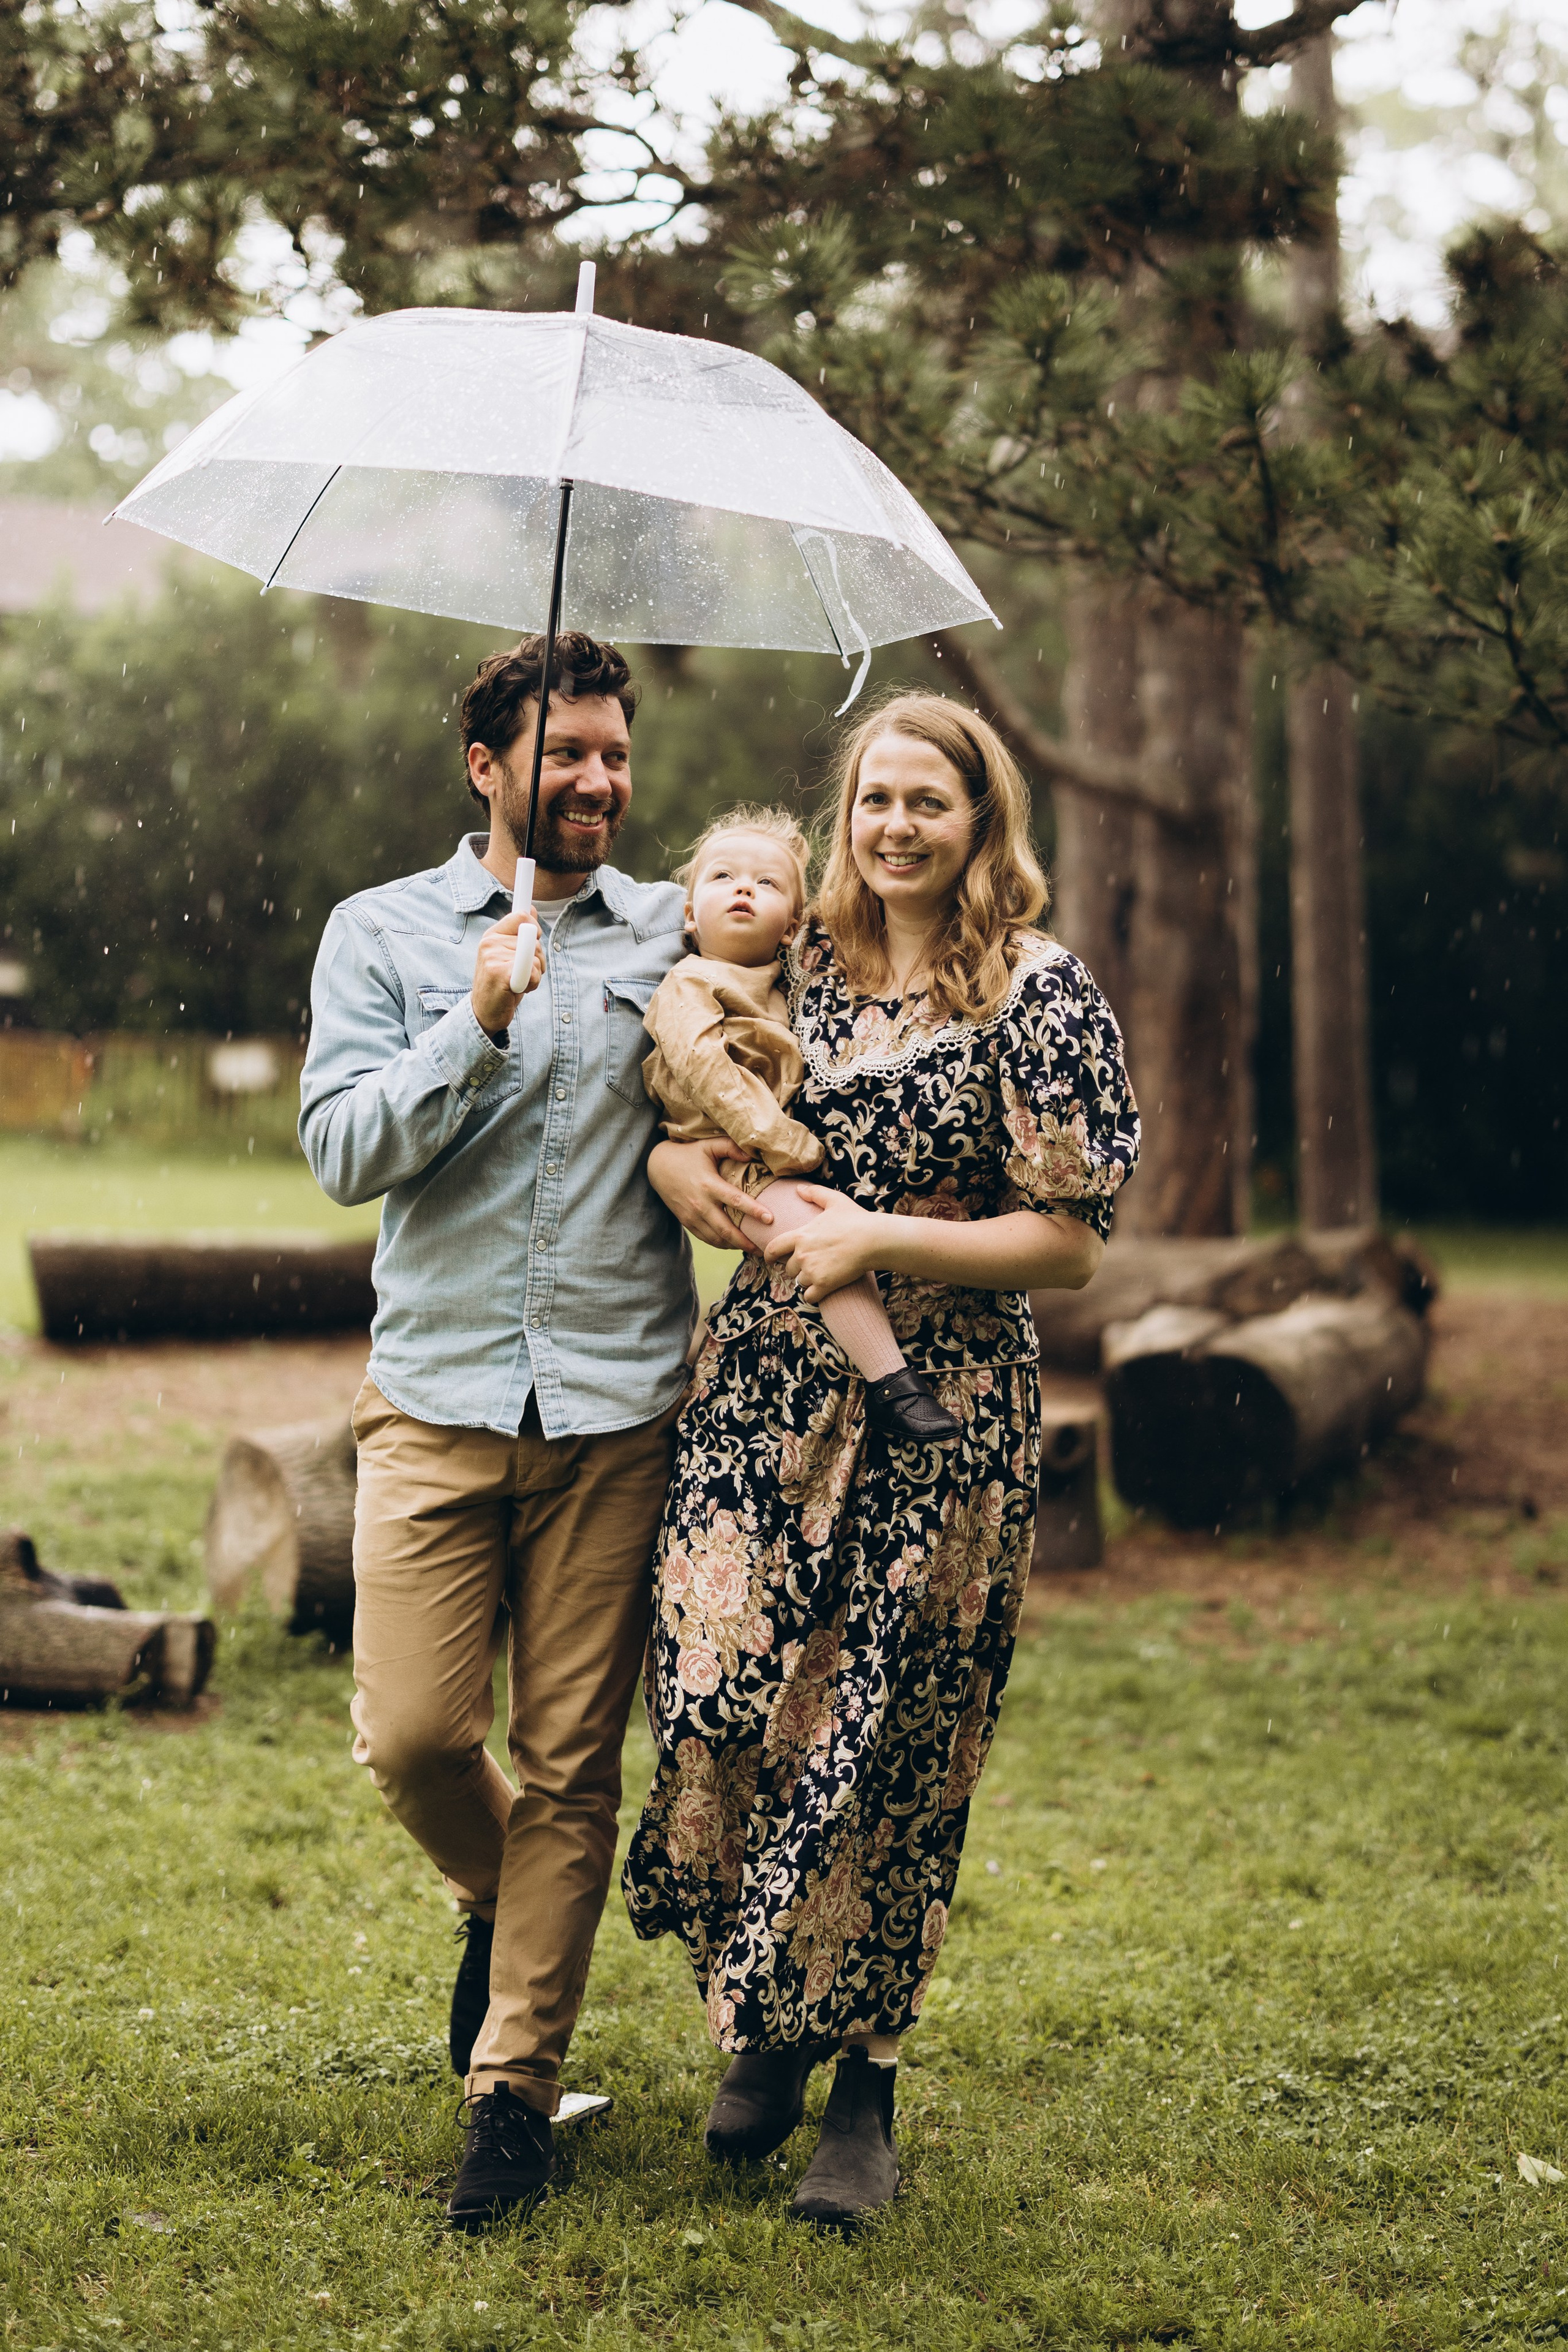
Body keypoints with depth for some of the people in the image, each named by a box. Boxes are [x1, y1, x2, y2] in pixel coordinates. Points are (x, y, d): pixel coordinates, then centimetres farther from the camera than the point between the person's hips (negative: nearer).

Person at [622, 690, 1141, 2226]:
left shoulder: (1037, 993, -4)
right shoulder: (797, 965, 10)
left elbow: (1071, 1243, -7)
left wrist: (883, 1241, -15)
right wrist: (668, 1153, -1)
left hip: (939, 1416, -4)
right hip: (762, 1383, 4)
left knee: (883, 1743, 0)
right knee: (719, 1702, -4)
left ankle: (863, 2078, 18)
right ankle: (765, 2027, 21)